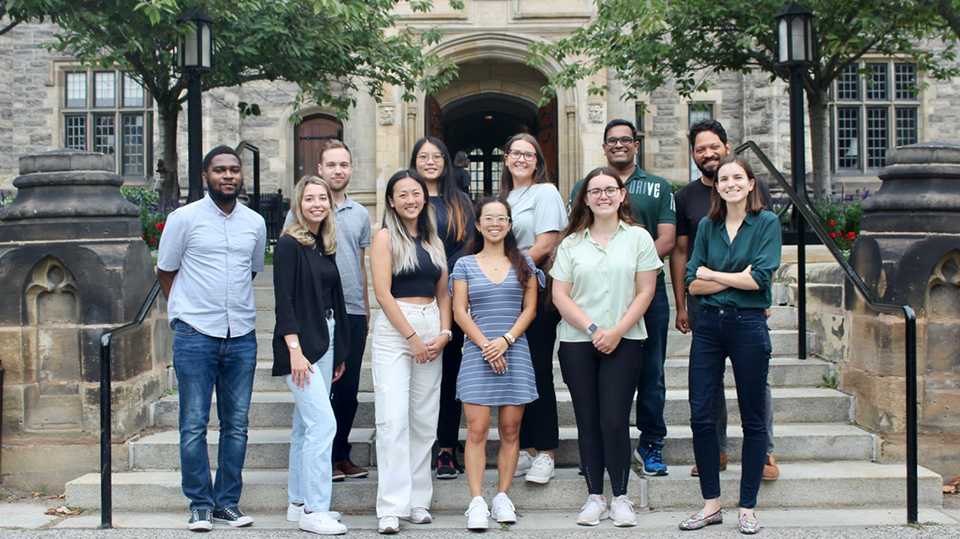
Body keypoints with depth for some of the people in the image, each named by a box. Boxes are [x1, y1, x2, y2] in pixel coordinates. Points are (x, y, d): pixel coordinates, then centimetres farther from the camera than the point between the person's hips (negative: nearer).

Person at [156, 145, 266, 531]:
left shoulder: (255, 223, 10)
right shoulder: (184, 218, -1)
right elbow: (165, 272, 8)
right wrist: (187, 312, 9)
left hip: (242, 336, 3)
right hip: (195, 336, -3)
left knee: (236, 424, 6)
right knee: (194, 425, 0)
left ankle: (227, 502, 17)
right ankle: (200, 505, 11)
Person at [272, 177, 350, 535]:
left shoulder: (326, 247, 14)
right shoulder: (289, 244, -8)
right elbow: (284, 301, -14)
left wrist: (340, 352, 17)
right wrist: (295, 350, -20)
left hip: (325, 341, 8)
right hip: (300, 343, -8)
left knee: (306, 425, 12)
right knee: (323, 423, -12)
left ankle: (298, 503, 21)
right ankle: (314, 511, -6)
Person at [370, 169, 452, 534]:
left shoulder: (434, 241, 15)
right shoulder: (385, 237, -1)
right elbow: (383, 293, -8)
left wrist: (444, 333, 1)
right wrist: (412, 337, -11)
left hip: (432, 331, 5)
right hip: (394, 330, -5)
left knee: (425, 420, 6)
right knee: (394, 419, -10)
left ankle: (418, 501, 15)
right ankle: (392, 508, -8)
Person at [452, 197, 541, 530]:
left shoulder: (523, 263, 11)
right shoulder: (465, 265, 8)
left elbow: (530, 309, 5)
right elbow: (460, 312, 3)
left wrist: (506, 340, -8)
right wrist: (485, 345, -9)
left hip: (515, 352, 1)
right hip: (477, 353, -1)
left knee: (510, 430, 2)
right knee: (477, 430, -7)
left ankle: (503, 498, 11)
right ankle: (477, 503, -5)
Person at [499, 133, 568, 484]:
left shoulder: (545, 192, -2)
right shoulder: (504, 197, 19)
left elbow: (544, 246, -11)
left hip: (538, 292, -6)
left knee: (538, 372, -5)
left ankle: (545, 453, 2)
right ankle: (526, 449, 14)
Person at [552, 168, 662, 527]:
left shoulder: (638, 238, 4)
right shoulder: (571, 243, 7)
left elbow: (645, 292, 0)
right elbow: (560, 296, 2)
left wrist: (617, 331, -10)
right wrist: (592, 328, -9)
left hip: (623, 342, -2)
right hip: (577, 341, 2)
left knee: (615, 420, -6)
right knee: (587, 421, 4)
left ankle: (621, 498, 8)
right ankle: (594, 497, 14)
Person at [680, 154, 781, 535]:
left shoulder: (767, 223, -1)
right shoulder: (707, 226, 10)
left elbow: (761, 278, -12)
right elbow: (692, 284, 2)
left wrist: (713, 274, -4)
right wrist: (736, 278, -9)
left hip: (748, 325, -3)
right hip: (708, 325, 4)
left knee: (752, 419, 5)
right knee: (701, 416, 2)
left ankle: (747, 507, 16)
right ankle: (711, 504, 15)